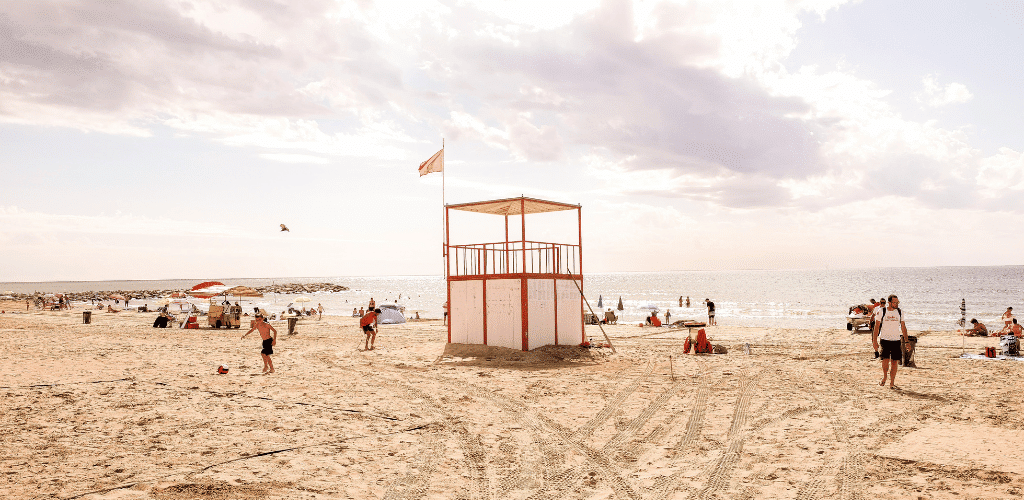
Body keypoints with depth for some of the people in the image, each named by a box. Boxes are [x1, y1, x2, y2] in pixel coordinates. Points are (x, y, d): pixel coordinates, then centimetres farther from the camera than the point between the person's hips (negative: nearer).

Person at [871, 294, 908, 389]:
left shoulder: (900, 312, 6)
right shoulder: (882, 312, -3)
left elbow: (903, 327, 11)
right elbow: (876, 327, 0)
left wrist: (906, 341, 7)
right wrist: (874, 341, -5)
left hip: (896, 340, 3)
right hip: (884, 339, -3)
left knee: (894, 362, 2)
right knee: (886, 359, -15)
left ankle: (892, 383, 9)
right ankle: (884, 377, 12)